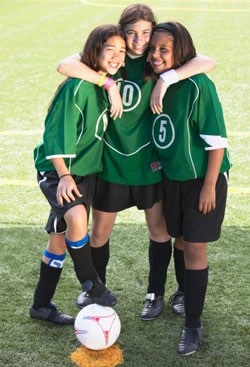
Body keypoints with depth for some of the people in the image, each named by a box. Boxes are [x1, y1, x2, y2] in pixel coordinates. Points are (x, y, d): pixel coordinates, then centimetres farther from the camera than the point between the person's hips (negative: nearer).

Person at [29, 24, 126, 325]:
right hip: (56, 169, -8)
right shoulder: (77, 86, -20)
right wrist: (64, 175, -24)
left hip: (85, 171, 8)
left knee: (60, 238, 14)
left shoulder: (107, 84, 4)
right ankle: (89, 280, -9)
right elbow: (57, 132, -20)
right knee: (77, 217, -34)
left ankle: (42, 305, 27)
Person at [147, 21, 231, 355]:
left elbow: (217, 140, -19)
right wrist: (159, 163, 11)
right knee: (181, 242, 16)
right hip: (172, 178, 6)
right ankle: (187, 296, 36)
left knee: (194, 248, -1)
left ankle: (193, 325, 9)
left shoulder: (198, 86, -22)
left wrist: (209, 185, -18)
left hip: (202, 179, -6)